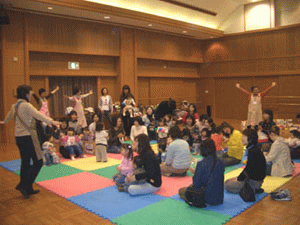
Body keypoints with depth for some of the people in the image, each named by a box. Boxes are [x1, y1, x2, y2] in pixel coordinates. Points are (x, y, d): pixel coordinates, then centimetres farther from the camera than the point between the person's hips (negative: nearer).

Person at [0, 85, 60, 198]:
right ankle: (23, 185, -3)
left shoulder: (14, 106, 12)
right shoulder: (26, 105, -14)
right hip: (28, 137, -9)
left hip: (19, 137, 9)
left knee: (25, 163, 15)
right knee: (38, 162, -1)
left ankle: (28, 189, 22)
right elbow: (38, 115, -29)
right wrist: (51, 121, -38)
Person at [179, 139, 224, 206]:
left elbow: (196, 184, -16)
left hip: (207, 198, -7)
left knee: (181, 191, 14)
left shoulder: (201, 164, -21)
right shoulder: (220, 163, -5)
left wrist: (195, 173, 2)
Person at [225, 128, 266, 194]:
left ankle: (253, 189, -6)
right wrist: (238, 177, 11)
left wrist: (238, 179, -11)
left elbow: (249, 169, -22)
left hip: (254, 181, -10)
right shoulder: (252, 149, 9)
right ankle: (254, 188, 9)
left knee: (228, 186, -11)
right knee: (227, 182, 18)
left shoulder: (253, 151, -23)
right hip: (251, 177, 10)